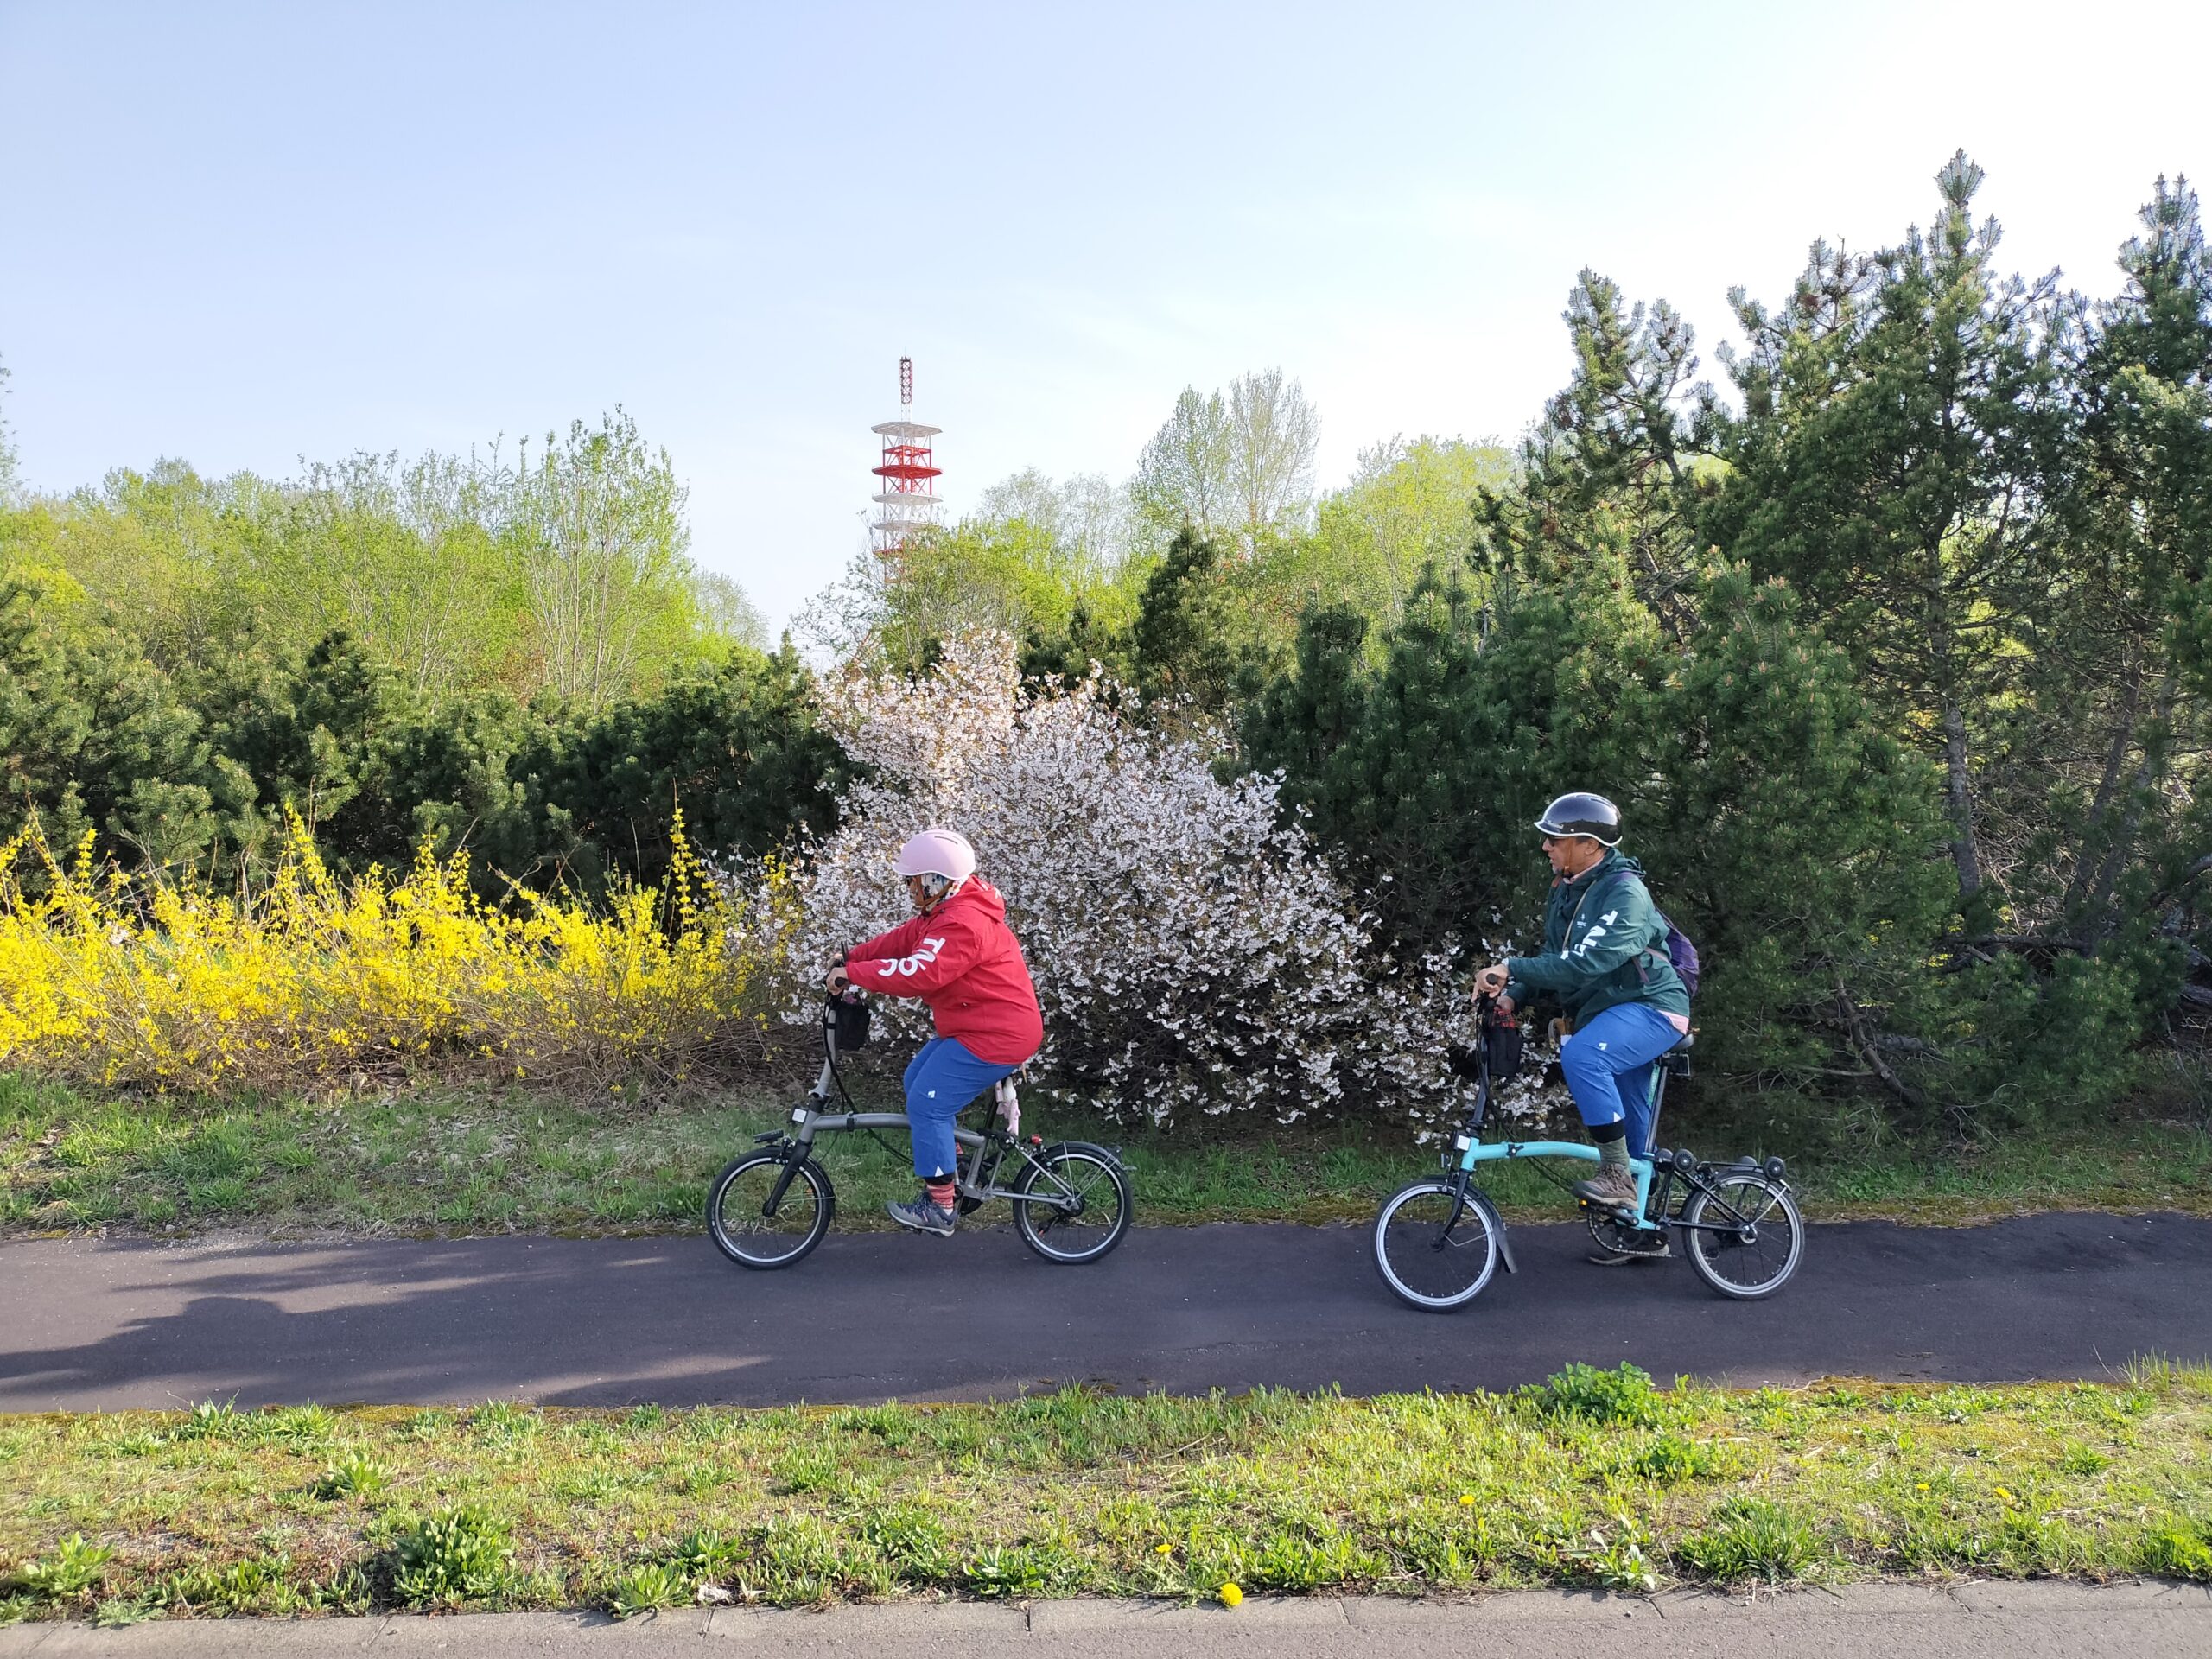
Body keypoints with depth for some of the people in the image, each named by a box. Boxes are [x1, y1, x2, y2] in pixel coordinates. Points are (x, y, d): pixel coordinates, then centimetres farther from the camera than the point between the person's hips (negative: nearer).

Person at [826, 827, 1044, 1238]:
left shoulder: (963, 924, -25)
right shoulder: (946, 912, 11)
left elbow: (917, 973, -34)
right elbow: (901, 940, 13)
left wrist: (853, 973, -27)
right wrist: (852, 957, 2)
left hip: (994, 1035, -11)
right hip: (975, 1026, 11)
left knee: (927, 1104, -10)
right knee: (916, 1084, 17)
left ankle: (940, 1207, -1)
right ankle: (951, 1170, 26)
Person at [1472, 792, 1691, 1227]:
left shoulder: (1625, 893, -21)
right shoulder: (1566, 891, 6)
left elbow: (1587, 962, -33)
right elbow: (1555, 960, 11)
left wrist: (1512, 968, -35)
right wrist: (1515, 995, -7)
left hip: (1650, 1007, -9)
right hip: (1603, 1012, 9)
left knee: (1580, 1055, -34)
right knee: (1631, 1123, 15)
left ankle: (1617, 1174, -24)